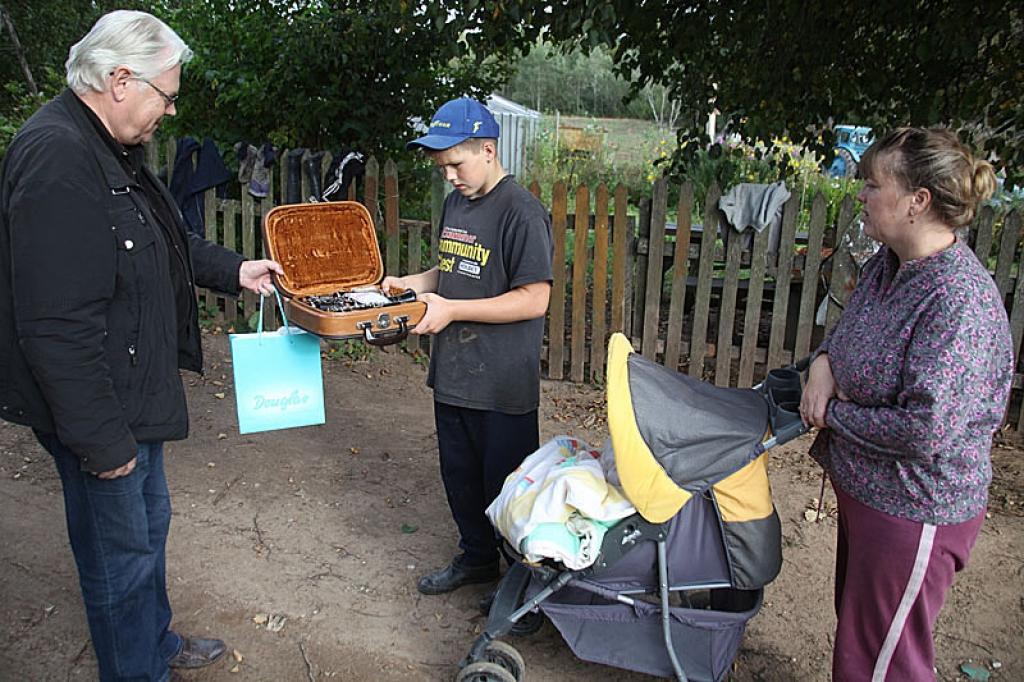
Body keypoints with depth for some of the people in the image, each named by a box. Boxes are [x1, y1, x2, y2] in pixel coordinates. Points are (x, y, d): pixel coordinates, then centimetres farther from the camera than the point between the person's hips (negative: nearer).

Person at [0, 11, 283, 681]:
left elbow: (165, 240, 26)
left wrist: (234, 269, 18)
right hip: (99, 409, -11)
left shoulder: (109, 150, 9)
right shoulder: (56, 157, -25)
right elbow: (56, 324, -29)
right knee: (121, 554, 7)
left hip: (133, 393, 11)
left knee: (149, 522, 25)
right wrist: (101, 438, -25)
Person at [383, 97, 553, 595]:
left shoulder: (522, 213, -16)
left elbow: (533, 299, -21)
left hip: (503, 384, -8)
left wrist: (451, 309, -21)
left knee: (506, 487, 7)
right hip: (452, 372, 8)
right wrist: (411, 284, 3)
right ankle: (476, 558, 42)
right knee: (459, 474, 21)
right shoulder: (456, 202, 10)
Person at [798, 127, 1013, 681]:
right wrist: (823, 361, -5)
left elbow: (925, 430, -32)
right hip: (865, 488, 9)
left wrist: (832, 414, -17)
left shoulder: (959, 301, -29)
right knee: (854, 623, 28)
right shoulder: (887, 264, 0)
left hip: (914, 511, -9)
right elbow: (850, 326, 18)